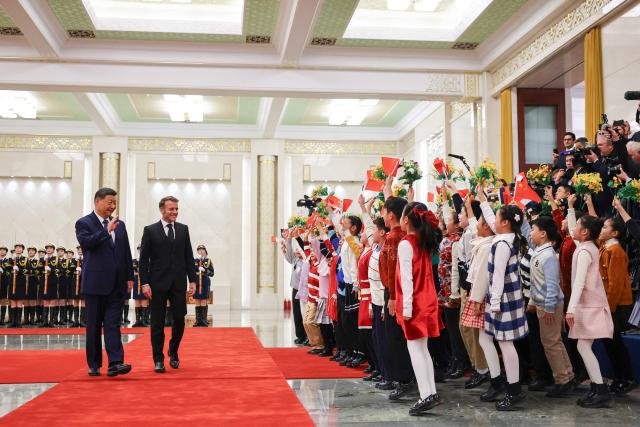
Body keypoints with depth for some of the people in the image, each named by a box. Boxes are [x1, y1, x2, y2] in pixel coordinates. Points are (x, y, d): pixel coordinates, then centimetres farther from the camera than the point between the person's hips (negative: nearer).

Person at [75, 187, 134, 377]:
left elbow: (127, 253, 15)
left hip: (116, 283, 4)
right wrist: (107, 231, -20)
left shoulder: (120, 225, 14)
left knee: (113, 324, -3)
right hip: (95, 283, -3)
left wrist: (129, 277, 10)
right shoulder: (84, 223, 0)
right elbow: (86, 242, -19)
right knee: (94, 325, 5)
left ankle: (115, 363, -9)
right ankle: (94, 365, 13)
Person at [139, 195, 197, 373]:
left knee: (179, 320, 2)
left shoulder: (183, 229, 9)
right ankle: (158, 360, 11)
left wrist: (192, 280, 4)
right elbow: (143, 260, -1)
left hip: (178, 283, 2)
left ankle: (173, 353, 25)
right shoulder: (150, 230, 1)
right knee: (157, 323, 2)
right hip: (158, 284, -2)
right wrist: (145, 283, -9)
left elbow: (189, 256, 10)